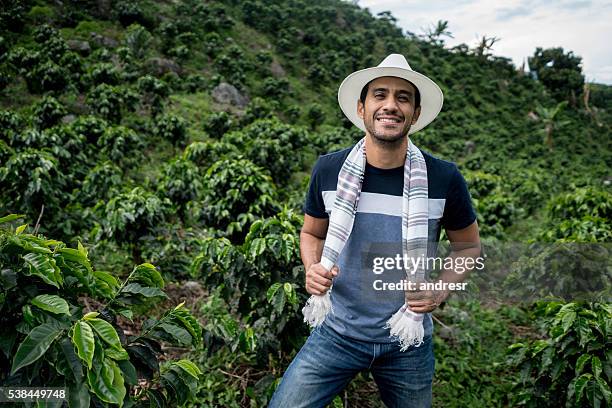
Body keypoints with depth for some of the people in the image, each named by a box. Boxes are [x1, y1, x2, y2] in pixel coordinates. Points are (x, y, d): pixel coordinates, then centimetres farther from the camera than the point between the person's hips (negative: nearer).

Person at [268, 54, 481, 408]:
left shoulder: (444, 178, -11)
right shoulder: (330, 169, -8)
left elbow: (469, 246, 4)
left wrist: (442, 290, -12)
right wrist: (313, 269, -12)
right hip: (338, 334, 0)